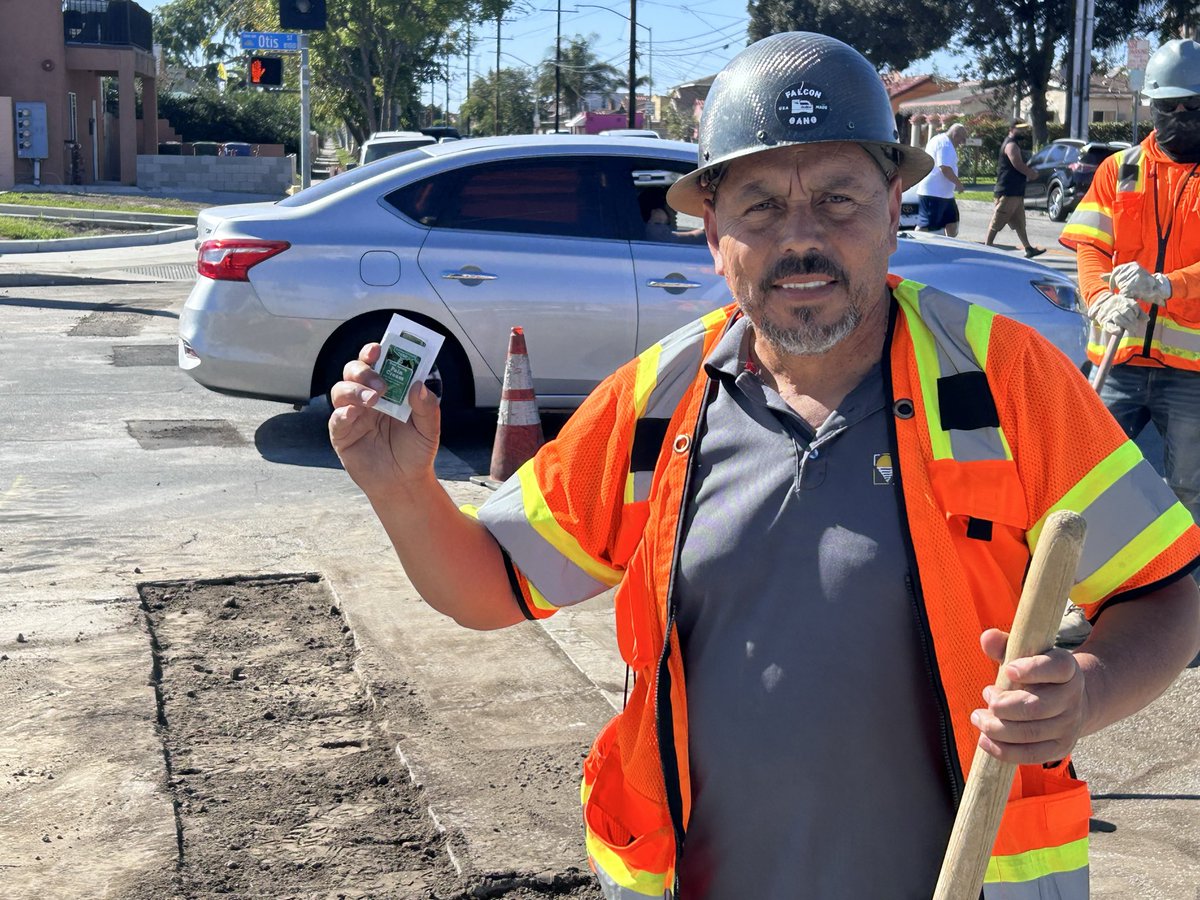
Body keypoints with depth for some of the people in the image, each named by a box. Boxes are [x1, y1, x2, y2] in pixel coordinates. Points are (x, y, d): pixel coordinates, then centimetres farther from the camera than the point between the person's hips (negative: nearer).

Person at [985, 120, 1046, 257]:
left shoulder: (1014, 144, 20)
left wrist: (1030, 172, 7)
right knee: (997, 222, -6)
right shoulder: (1011, 145, -13)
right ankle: (988, 246, -3)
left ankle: (1028, 248, 16)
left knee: (1019, 222, 12)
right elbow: (1018, 164, -23)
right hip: (1008, 191, -11)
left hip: (1016, 191, 11)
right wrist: (1032, 173, -8)